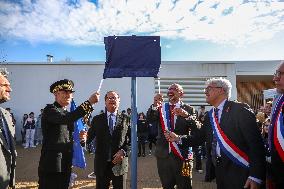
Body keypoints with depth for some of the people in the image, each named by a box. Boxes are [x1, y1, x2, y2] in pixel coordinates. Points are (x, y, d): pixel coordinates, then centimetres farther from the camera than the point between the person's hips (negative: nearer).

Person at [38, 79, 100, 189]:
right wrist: (89, 102, -36)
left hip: (66, 165, 8)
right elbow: (67, 119, -32)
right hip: (51, 164, -7)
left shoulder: (68, 113, 14)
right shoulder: (49, 110, -11)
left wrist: (79, 137, -3)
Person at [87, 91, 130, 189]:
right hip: (101, 164, 1)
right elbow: (89, 137, 0)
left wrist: (123, 151, -16)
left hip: (119, 163, -1)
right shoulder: (97, 119, 5)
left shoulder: (126, 119, 0)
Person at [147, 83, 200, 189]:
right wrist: (154, 105, -26)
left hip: (182, 154, -2)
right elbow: (149, 119, -9)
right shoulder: (161, 107, 6)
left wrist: (186, 115, -29)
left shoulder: (188, 109, 0)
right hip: (163, 154, 2)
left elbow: (197, 129, -12)